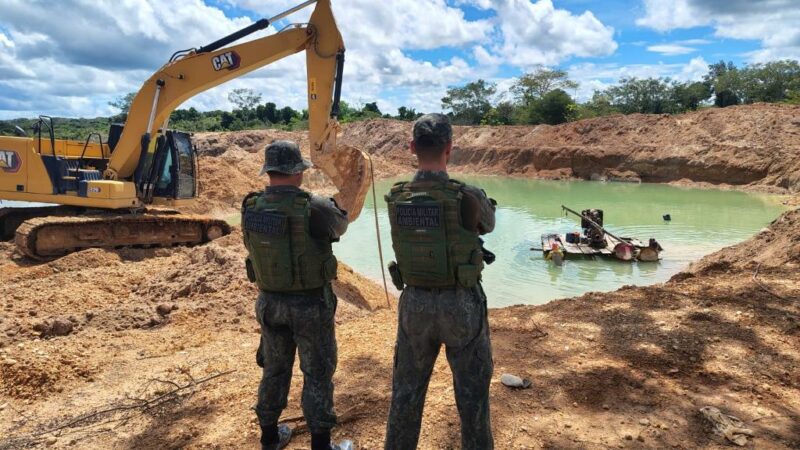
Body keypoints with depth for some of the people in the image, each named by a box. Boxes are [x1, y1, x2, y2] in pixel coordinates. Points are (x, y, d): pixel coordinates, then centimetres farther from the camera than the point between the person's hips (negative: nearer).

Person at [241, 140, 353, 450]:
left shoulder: (251, 208, -6)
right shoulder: (314, 208, -21)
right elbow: (340, 226, 1)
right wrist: (337, 209, 24)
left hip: (270, 302, 5)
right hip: (310, 304, -5)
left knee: (275, 369, 20)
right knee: (317, 373, 9)